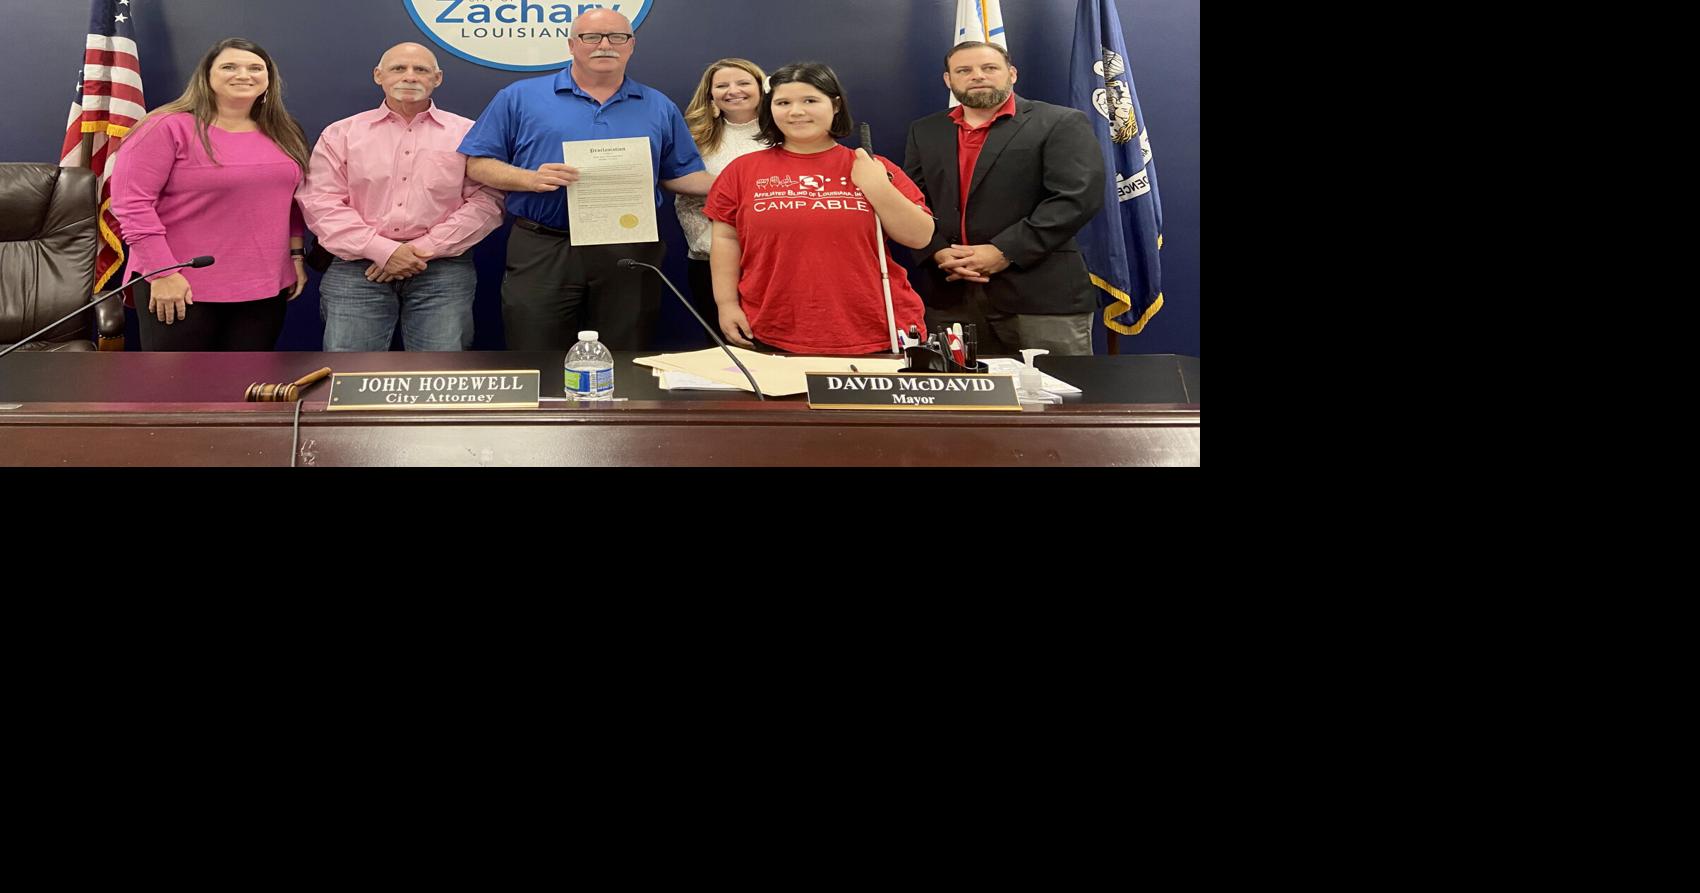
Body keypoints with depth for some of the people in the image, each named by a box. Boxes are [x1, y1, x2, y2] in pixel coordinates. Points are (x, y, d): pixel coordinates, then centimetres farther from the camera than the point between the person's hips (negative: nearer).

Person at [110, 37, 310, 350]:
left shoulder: (283, 134, 11)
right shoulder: (168, 127, -9)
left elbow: (291, 202, 20)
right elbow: (132, 202, -13)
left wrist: (296, 256, 13)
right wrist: (162, 272, -17)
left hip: (264, 288, 5)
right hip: (182, 287, -5)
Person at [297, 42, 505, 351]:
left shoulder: (467, 134, 10)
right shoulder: (341, 134, 12)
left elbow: (485, 201, 0)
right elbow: (321, 202, 3)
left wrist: (425, 249, -9)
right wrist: (383, 250, -10)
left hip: (442, 270, 0)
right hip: (357, 268, 1)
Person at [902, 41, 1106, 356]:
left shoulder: (1060, 124, 0)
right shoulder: (925, 132, 17)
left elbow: (1077, 196, -11)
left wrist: (1004, 252, -16)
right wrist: (938, 252, -8)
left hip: (1042, 295, -4)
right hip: (949, 297, 4)